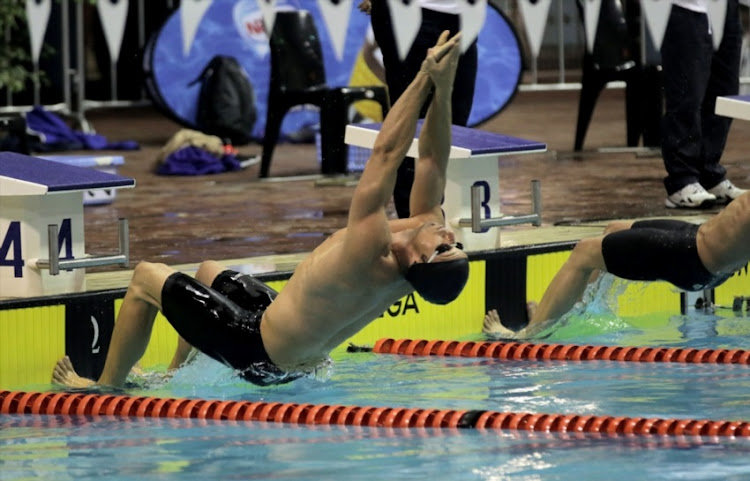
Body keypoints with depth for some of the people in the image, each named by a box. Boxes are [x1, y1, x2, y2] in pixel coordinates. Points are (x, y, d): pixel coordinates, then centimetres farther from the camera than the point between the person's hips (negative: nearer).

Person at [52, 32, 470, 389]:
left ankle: (108, 386, 22)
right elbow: (432, 160, -18)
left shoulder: (368, 257, -41)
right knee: (209, 271, 33)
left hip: (258, 351, -8)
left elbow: (386, 153, -44)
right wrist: (442, 88, -29)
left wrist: (426, 81, -44)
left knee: (147, 277, 8)